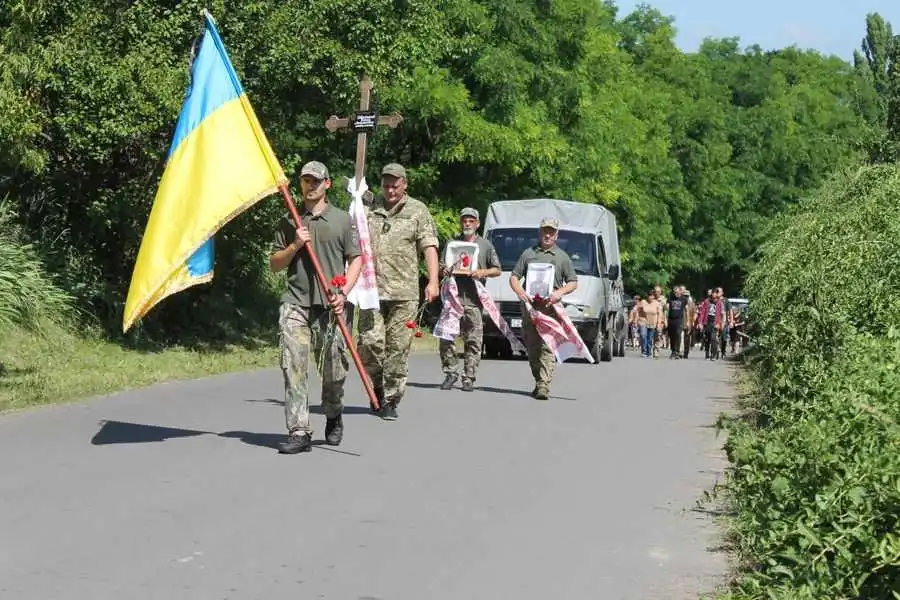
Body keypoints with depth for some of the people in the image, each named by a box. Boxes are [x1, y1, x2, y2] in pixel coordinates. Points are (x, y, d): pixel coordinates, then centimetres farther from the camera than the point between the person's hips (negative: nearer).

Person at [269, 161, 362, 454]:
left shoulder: (342, 219, 10)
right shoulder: (289, 222, 13)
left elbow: (356, 260, 9)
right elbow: (274, 265, 15)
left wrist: (343, 293, -5)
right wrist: (295, 246, -3)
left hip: (330, 307, -1)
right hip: (295, 303, 1)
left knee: (334, 369, 4)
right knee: (293, 367, -11)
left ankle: (333, 419, 31)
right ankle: (299, 433, -11)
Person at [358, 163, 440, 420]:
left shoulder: (417, 211, 9)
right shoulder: (368, 209, 13)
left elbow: (429, 246, 3)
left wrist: (433, 281, -8)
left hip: (404, 292, -1)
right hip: (371, 288, 1)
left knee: (398, 347, -2)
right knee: (370, 341, -9)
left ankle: (390, 400, 7)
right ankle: (376, 391, 12)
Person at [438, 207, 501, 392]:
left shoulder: (485, 245, 12)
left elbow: (497, 270, 12)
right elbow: (442, 268, 20)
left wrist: (483, 272, -6)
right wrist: (443, 270, -3)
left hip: (474, 300, -1)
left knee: (473, 341, -3)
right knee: (446, 337, -7)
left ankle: (469, 378, 2)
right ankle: (451, 373, 5)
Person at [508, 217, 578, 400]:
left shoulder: (562, 257, 13)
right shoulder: (528, 253, 16)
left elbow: (573, 283, 13)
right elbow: (514, 277, 14)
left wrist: (559, 292, -7)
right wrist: (520, 292, -6)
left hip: (551, 307, -2)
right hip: (529, 305, 3)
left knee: (548, 346, -14)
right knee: (531, 347, 6)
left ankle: (544, 385, -19)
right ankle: (538, 381, 19)